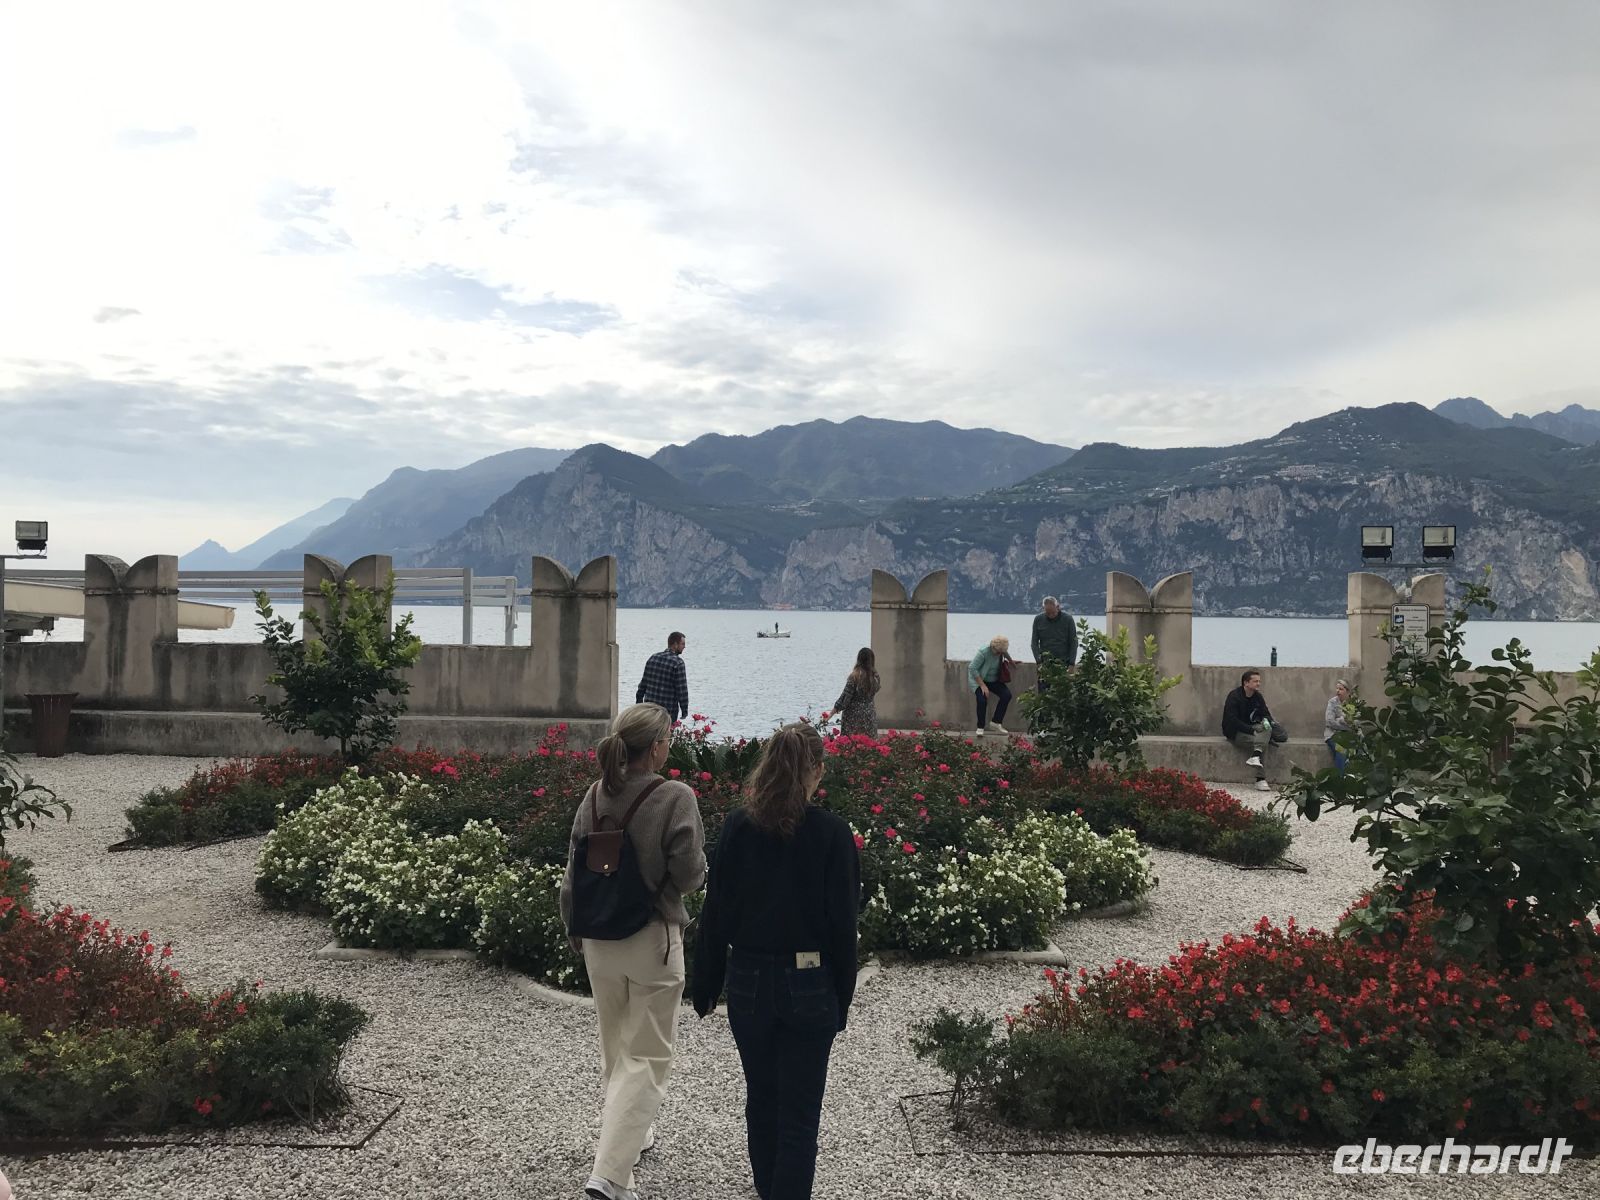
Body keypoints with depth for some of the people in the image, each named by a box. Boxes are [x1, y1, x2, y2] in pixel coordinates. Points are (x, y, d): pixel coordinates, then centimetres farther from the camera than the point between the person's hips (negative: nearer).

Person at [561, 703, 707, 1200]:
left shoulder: (594, 796, -1)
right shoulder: (674, 797, -19)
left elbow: (573, 873, 6)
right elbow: (689, 875, -16)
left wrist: (576, 933, 18)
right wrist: (697, 856, 5)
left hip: (600, 937, 6)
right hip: (652, 940, -6)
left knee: (614, 1047, 24)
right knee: (646, 1057, 4)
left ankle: (629, 1133, 42)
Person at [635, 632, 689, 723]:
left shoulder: (653, 657, 6)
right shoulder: (678, 663, -13)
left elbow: (643, 683, 10)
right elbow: (681, 689, -13)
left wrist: (639, 702, 17)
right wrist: (684, 710, -5)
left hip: (650, 706, 6)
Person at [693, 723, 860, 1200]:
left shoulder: (738, 826, -6)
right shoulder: (833, 834, -11)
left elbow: (715, 913, -2)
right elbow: (843, 924, -8)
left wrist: (706, 986, 7)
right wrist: (842, 1000, 2)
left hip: (748, 982, 3)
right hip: (809, 988, -3)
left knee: (761, 1099, 21)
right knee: (800, 1113, 5)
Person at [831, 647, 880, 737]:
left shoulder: (855, 676, -14)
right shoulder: (875, 676, 0)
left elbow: (845, 697, -11)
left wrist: (834, 711, -3)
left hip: (854, 716, -5)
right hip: (869, 716, 5)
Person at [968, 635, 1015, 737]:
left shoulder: (1001, 650, -10)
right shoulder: (983, 652, -28)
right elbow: (972, 668, -28)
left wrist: (1011, 660, 34)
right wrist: (982, 685, -28)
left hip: (993, 680, 6)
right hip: (978, 679, -6)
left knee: (1007, 695, -16)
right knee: (982, 699, -30)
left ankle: (996, 723, -6)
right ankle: (980, 728, -13)